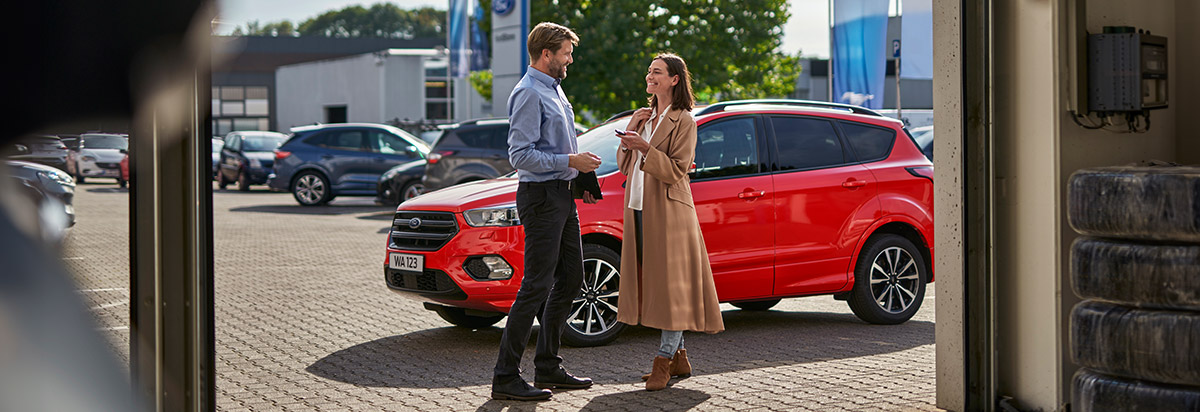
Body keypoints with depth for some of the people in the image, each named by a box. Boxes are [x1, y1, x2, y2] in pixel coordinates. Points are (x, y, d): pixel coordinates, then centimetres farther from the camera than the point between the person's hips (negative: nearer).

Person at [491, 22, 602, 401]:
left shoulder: (554, 89, 17)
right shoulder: (529, 93, -14)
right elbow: (521, 155, -21)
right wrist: (570, 161, -19)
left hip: (562, 196, 10)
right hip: (541, 196, -10)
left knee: (570, 281, 13)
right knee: (536, 286, -10)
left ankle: (548, 368, 20)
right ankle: (505, 377, -6)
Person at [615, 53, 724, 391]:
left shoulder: (683, 121, -5)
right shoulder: (644, 117, 17)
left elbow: (675, 171, -13)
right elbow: (624, 166, 14)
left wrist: (645, 147, -22)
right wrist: (632, 129, 1)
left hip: (668, 211, -8)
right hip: (639, 209, 8)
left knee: (671, 283, -5)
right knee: (650, 281, 8)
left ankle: (665, 359, -3)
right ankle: (679, 357, 16)